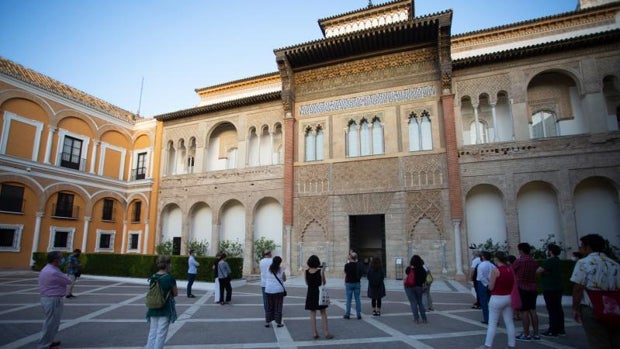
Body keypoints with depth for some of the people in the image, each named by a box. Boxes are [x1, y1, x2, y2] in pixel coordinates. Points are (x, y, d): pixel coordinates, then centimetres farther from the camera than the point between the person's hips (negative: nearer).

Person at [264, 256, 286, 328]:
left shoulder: (268, 269, -2)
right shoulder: (281, 270, -8)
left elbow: (266, 278, 9)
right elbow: (284, 279, 5)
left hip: (269, 290, 3)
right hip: (278, 290, -2)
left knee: (269, 307, 12)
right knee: (278, 307, 6)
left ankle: (267, 322, 14)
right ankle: (278, 323, 10)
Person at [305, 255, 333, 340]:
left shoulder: (306, 272, -5)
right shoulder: (320, 271, -12)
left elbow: (307, 283, 7)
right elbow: (324, 282, -1)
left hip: (310, 294, 2)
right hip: (319, 293, -2)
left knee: (312, 314, 10)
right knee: (323, 313, 9)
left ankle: (314, 333, 10)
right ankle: (326, 332, 11)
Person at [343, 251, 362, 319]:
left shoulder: (347, 265, -10)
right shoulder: (358, 265, 0)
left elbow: (346, 275, -5)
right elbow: (360, 275, 6)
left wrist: (345, 282, 6)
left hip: (349, 283, -3)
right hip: (357, 283, 3)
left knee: (348, 299, 4)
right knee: (357, 299, 6)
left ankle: (347, 314, 9)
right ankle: (359, 315, 9)